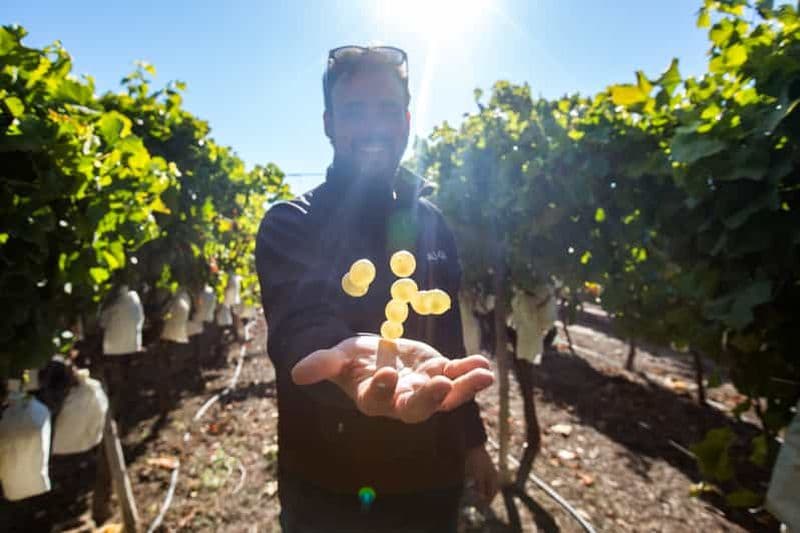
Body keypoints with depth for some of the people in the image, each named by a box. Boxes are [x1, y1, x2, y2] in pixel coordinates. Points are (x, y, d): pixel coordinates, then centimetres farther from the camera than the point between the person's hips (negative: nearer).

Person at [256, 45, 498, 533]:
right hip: (329, 485, -3)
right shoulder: (290, 224, -12)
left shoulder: (431, 222, 2)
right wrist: (351, 355, -52)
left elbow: (449, 339, 7)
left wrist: (472, 438, 9)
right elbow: (300, 322, -31)